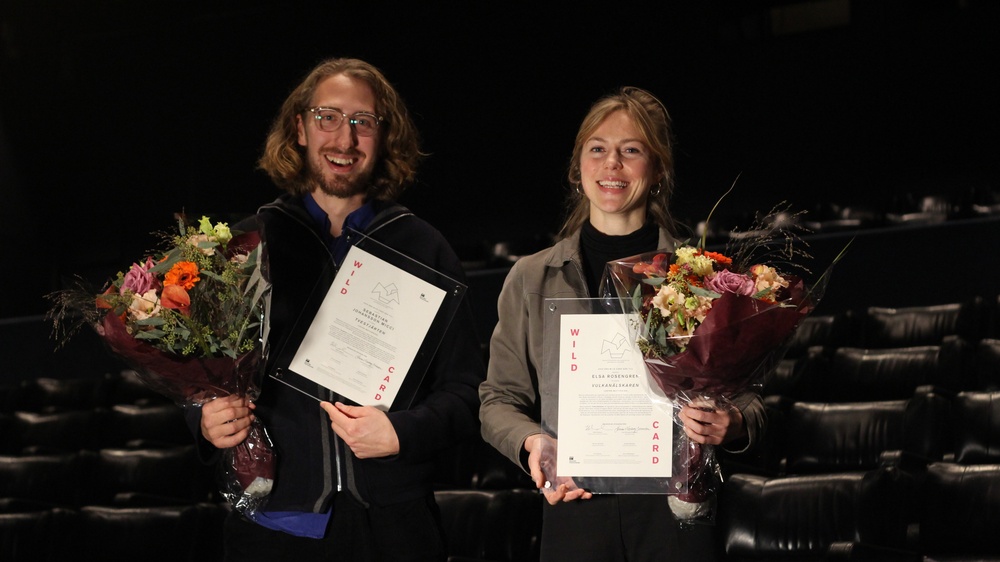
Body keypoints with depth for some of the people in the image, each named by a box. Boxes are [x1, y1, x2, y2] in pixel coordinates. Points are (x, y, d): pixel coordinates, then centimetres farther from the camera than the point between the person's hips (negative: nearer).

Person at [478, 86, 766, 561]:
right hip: (575, 509, 1)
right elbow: (499, 398, 10)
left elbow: (747, 396, 7)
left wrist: (731, 426, -16)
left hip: (675, 509, -1)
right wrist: (531, 442, -10)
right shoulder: (531, 279, 8)